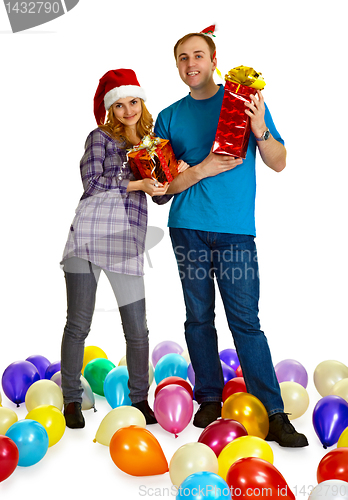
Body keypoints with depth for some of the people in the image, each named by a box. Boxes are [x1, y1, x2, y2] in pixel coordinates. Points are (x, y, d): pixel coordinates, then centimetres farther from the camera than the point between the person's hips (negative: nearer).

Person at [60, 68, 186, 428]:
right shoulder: (100, 137, 7)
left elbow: (161, 196, 16)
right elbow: (92, 183, -6)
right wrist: (138, 184, -10)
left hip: (128, 243, 3)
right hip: (88, 236, -2)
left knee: (137, 330, 2)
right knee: (78, 325, 2)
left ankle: (139, 399, 20)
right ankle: (72, 399, 18)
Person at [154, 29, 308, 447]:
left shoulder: (245, 99, 8)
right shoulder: (169, 117, 11)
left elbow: (279, 164, 5)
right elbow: (163, 186, 7)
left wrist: (259, 130, -14)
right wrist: (203, 169, -10)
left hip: (236, 229, -2)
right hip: (187, 228, 2)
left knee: (246, 322, -5)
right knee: (198, 317, 7)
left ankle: (274, 415, 0)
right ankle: (210, 399, 20)